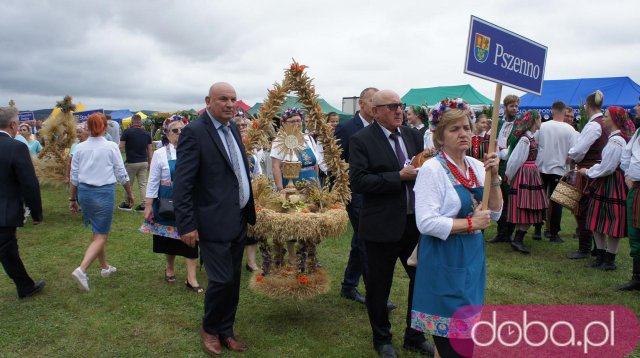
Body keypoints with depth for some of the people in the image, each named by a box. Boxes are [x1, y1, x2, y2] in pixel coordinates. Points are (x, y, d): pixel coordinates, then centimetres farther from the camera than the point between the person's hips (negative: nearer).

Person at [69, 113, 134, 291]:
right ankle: (82, 270, -16)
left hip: (84, 192, 5)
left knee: (98, 232, 20)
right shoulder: (111, 147, -9)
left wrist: (73, 198, 16)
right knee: (101, 235, 1)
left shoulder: (80, 148, 1)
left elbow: (74, 176, 5)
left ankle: (105, 267, 32)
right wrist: (129, 193, 9)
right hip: (104, 192, -5)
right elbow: (121, 174, -4)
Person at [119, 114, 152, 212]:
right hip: (144, 162, 4)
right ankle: (143, 206, 3)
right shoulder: (146, 133, 5)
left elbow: (121, 146, -10)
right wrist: (149, 163, 13)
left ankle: (127, 204, 21)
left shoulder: (127, 131, -8)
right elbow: (150, 150, 6)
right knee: (143, 184, 5)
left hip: (131, 162, -4)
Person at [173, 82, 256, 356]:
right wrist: (186, 225, -17)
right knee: (221, 280, -2)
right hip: (214, 222, -7)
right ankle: (209, 329, 25)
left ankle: (226, 331, 32)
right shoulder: (194, 132, -13)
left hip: (238, 220, 8)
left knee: (233, 281, 15)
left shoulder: (233, 128, 11)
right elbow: (182, 183, -15)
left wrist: (249, 210, 14)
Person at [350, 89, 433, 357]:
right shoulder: (361, 140, -10)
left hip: (416, 222, 6)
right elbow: (357, 182, -18)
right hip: (383, 225, -5)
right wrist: (399, 177, -21)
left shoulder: (413, 135, 8)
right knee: (379, 287, 10)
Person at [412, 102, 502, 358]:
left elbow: (494, 214, 5)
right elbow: (426, 223, -22)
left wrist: (493, 177, -8)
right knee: (450, 328, 3)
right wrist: (470, 223, -16)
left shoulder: (477, 166, 5)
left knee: (469, 323, 17)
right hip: (444, 258, -6)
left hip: (473, 256, 7)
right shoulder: (432, 169, -15)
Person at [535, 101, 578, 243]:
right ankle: (553, 234, 9)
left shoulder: (542, 126, -3)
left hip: (541, 168, 2)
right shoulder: (570, 130, -9)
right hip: (559, 169, -2)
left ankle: (537, 231, 14)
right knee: (556, 202, 5)